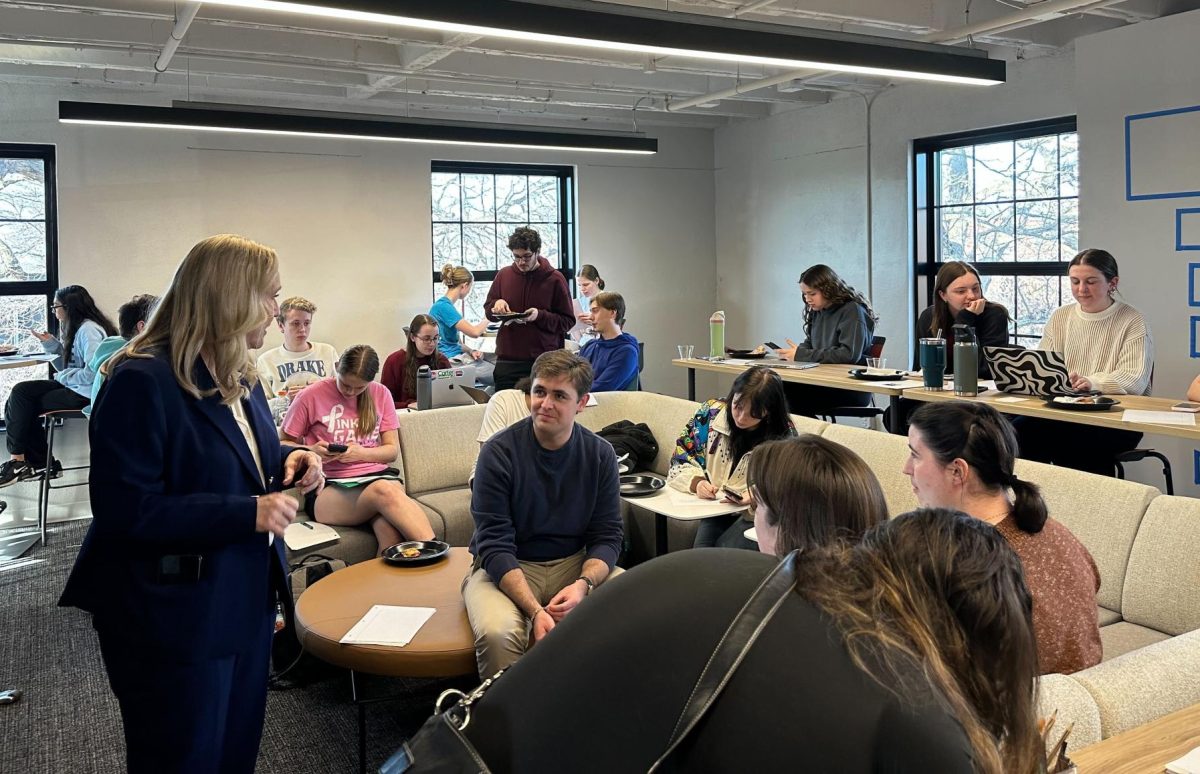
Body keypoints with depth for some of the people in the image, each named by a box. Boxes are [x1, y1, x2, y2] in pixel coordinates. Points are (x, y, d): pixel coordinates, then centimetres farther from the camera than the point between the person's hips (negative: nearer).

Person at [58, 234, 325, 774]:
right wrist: (248, 513, -27)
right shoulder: (142, 382, -21)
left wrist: (288, 461, -1)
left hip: (246, 603, 9)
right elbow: (125, 512, -26)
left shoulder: (240, 378, 8)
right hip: (176, 619, -9)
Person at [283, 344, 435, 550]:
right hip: (329, 487, -3)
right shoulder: (311, 396, 4)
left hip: (377, 475, 3)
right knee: (384, 491, -39)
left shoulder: (380, 394, 14)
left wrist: (361, 453, -7)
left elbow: (392, 450, 13)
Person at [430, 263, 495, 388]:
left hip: (458, 355, 10)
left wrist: (470, 351, 0)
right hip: (450, 359, -10)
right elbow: (474, 332, -20)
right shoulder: (443, 306, -16)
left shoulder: (446, 304, 15)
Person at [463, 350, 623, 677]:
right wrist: (535, 611, -29)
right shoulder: (498, 453, -13)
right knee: (497, 633, -35)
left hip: (574, 564, 3)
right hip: (504, 569, -3)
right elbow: (494, 546, -16)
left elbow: (607, 537, -1)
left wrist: (583, 585, -23)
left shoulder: (600, 454, -2)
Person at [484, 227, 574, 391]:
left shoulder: (554, 279, -1)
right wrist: (496, 304, -3)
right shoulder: (504, 275, 10)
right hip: (507, 360, 3)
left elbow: (568, 321, -1)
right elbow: (488, 311, 19)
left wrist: (540, 316, -16)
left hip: (544, 360, -3)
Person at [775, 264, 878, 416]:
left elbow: (850, 354, -20)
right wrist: (795, 352, -1)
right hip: (824, 380, 7)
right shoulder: (817, 311, 13)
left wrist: (801, 355, -18)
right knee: (782, 389, -23)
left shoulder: (852, 311, -9)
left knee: (794, 396, -29)